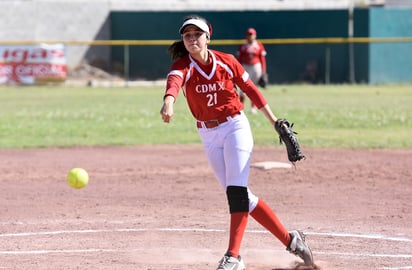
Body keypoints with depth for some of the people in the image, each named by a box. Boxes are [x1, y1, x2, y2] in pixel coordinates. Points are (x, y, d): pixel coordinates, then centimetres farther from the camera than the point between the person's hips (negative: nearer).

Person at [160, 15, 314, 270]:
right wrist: (169, 102, -56)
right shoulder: (182, 65, -9)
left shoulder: (226, 62, -6)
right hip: (209, 136, 2)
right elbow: (174, 81, -32)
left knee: (236, 190, -16)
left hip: (236, 127, -2)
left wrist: (274, 121, 5)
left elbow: (251, 89, 4)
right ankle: (289, 239, 14)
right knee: (242, 195, 4)